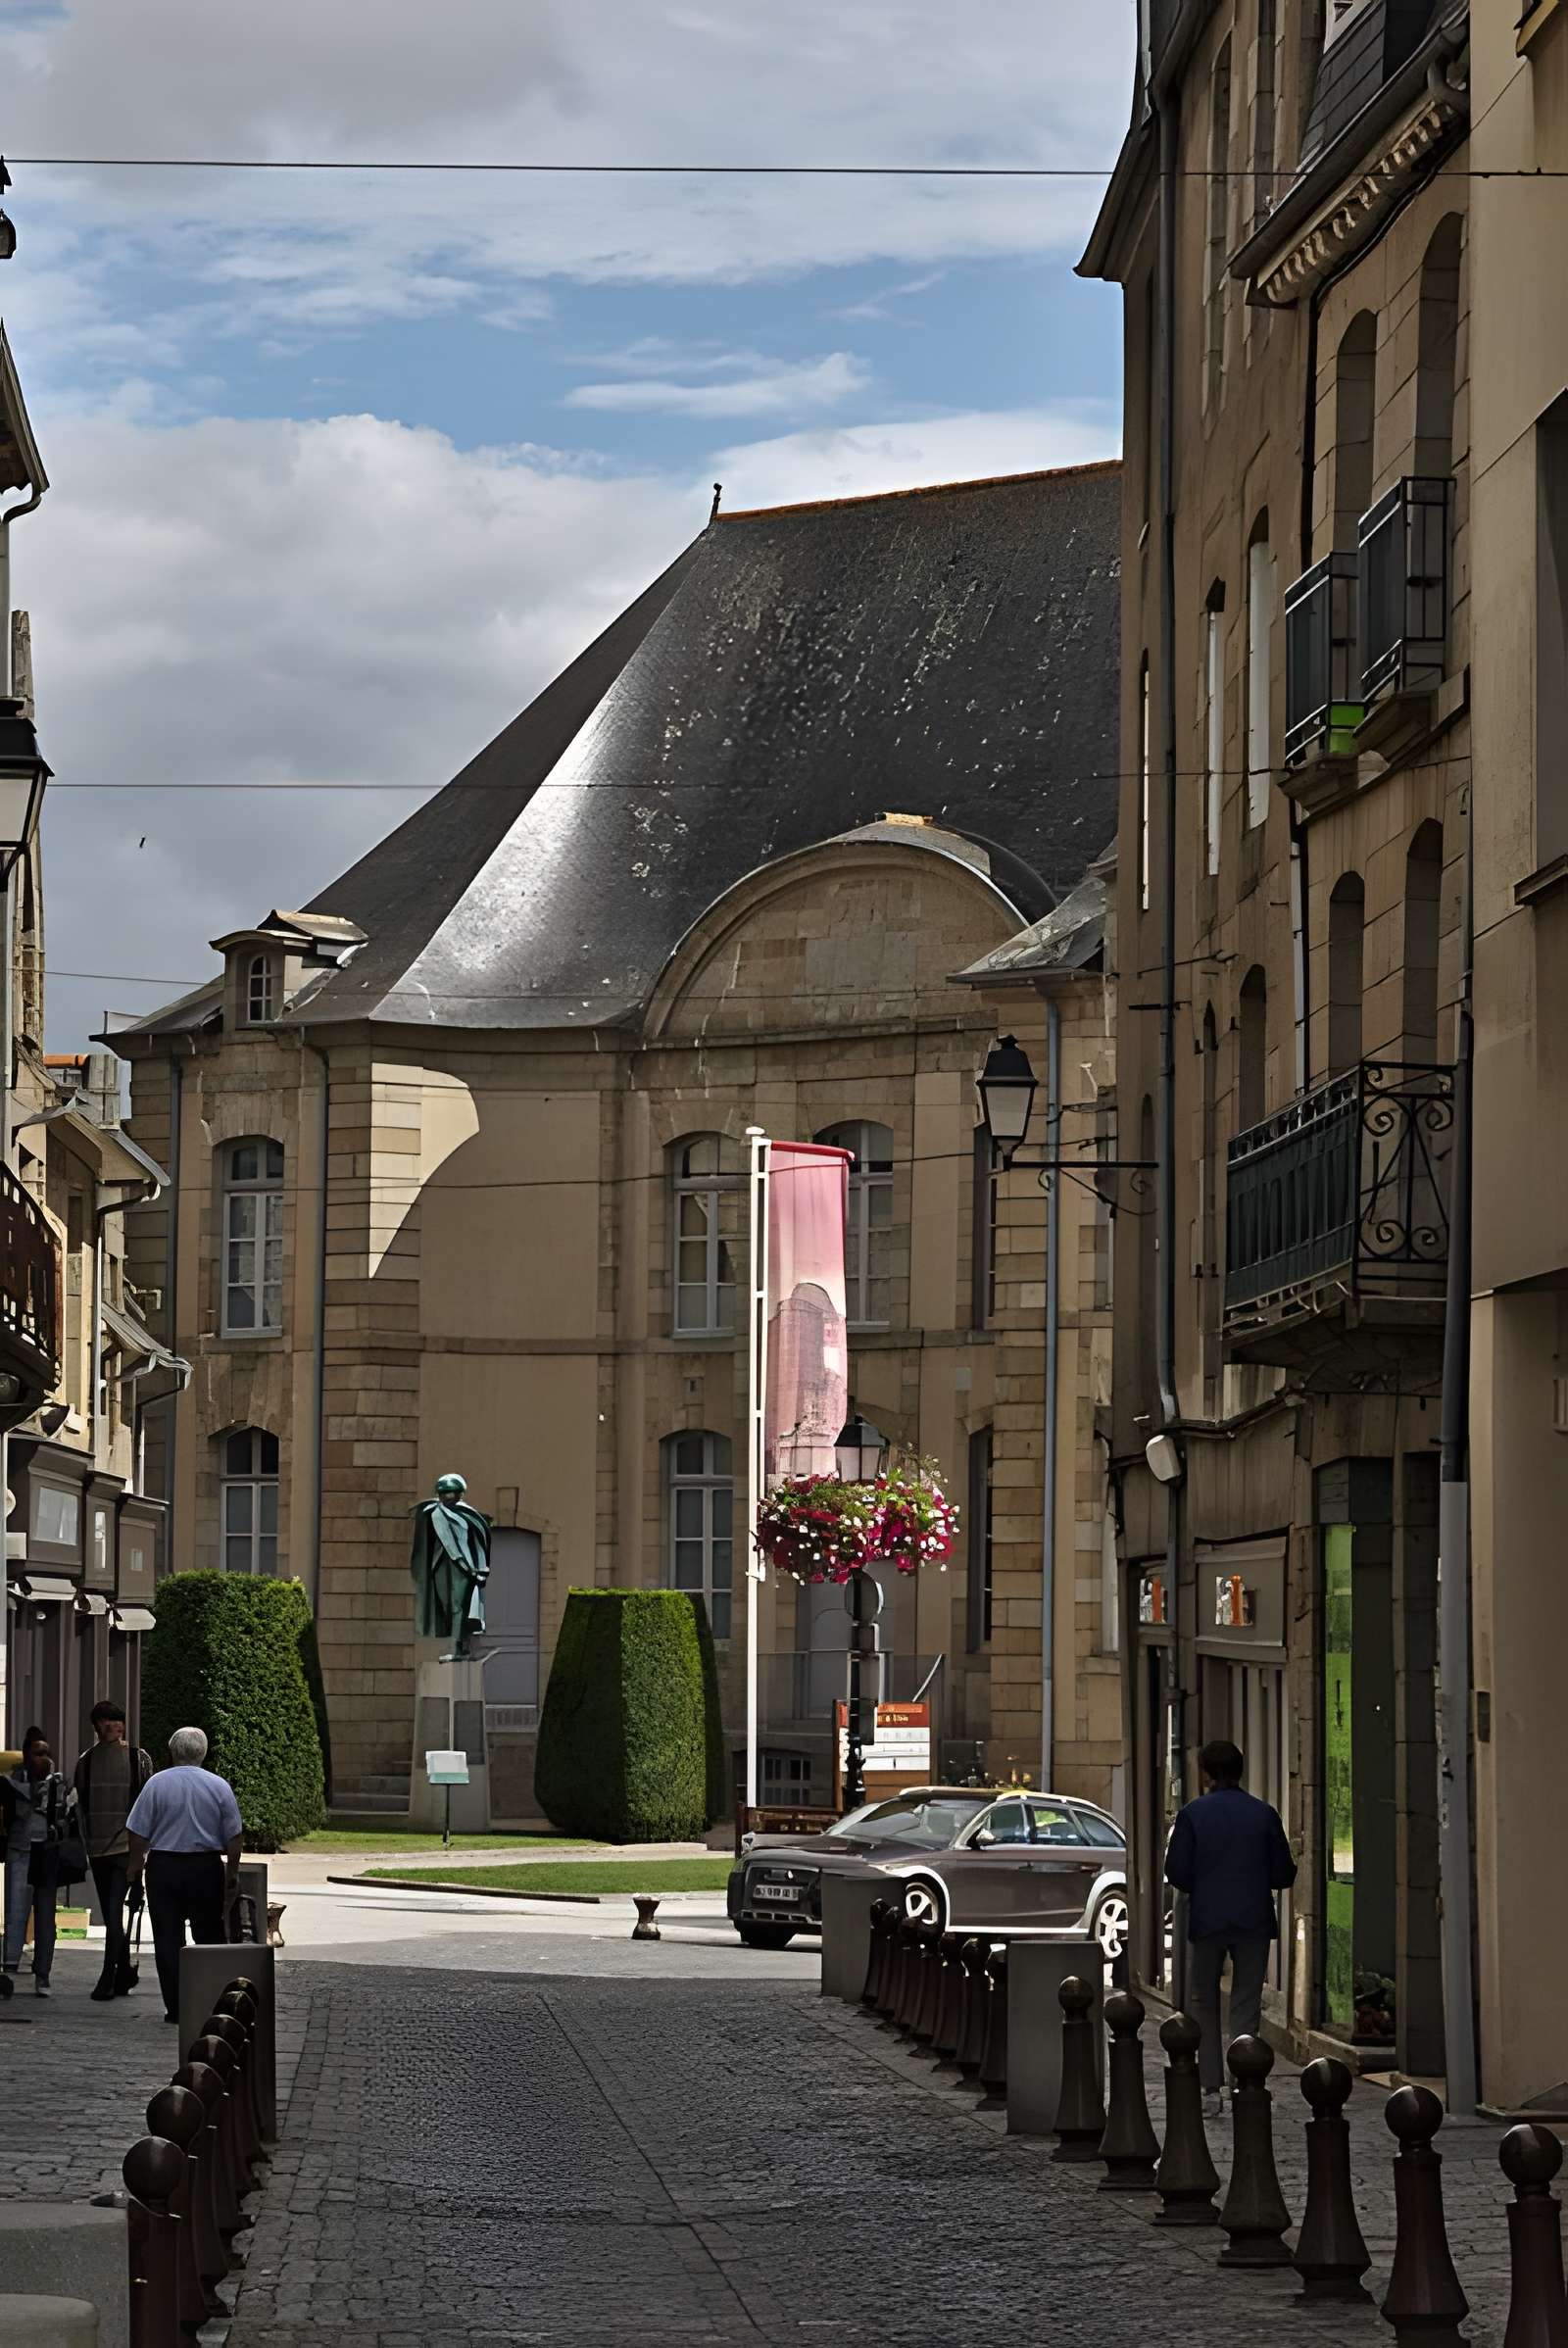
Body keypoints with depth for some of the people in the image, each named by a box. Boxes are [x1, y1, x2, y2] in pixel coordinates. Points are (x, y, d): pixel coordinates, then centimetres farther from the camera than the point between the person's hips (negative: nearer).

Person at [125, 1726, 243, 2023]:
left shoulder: (156, 1783, -4)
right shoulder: (219, 1786, 0)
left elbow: (138, 1833, -4)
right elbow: (234, 1837, 2)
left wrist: (136, 1866, 10)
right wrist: (232, 1874, 12)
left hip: (164, 1867, -1)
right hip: (207, 1868, 1)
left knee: (168, 1940, 3)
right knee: (210, 1938, 9)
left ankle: (175, 2007, 2)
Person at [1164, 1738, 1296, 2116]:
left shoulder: (1192, 1814, -4)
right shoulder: (1264, 1815, 0)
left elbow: (1176, 1872, -6)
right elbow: (1283, 1875, 0)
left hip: (1207, 1920, -1)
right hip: (1253, 1922, 1)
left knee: (1205, 2003, 14)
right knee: (1246, 2006, 4)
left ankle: (1211, 2088, 10)